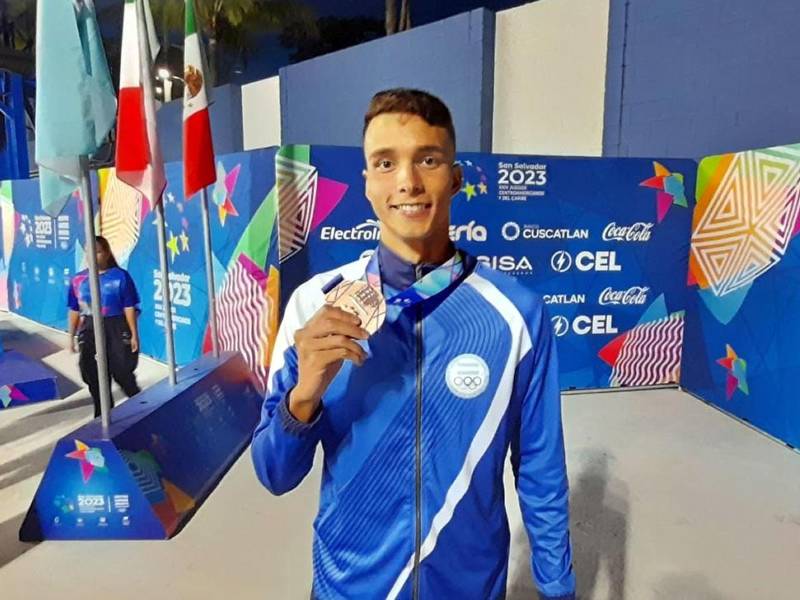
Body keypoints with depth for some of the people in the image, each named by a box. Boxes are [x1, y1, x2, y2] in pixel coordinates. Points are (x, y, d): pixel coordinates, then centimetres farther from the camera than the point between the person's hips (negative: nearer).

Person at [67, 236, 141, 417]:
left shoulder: (120, 276, -9)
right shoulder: (78, 280, 4)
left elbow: (129, 308, -9)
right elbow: (74, 311, 9)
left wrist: (134, 334, -11)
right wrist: (71, 336, 10)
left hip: (116, 329, -4)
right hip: (90, 329, 4)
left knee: (121, 372, 2)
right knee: (92, 374, 7)